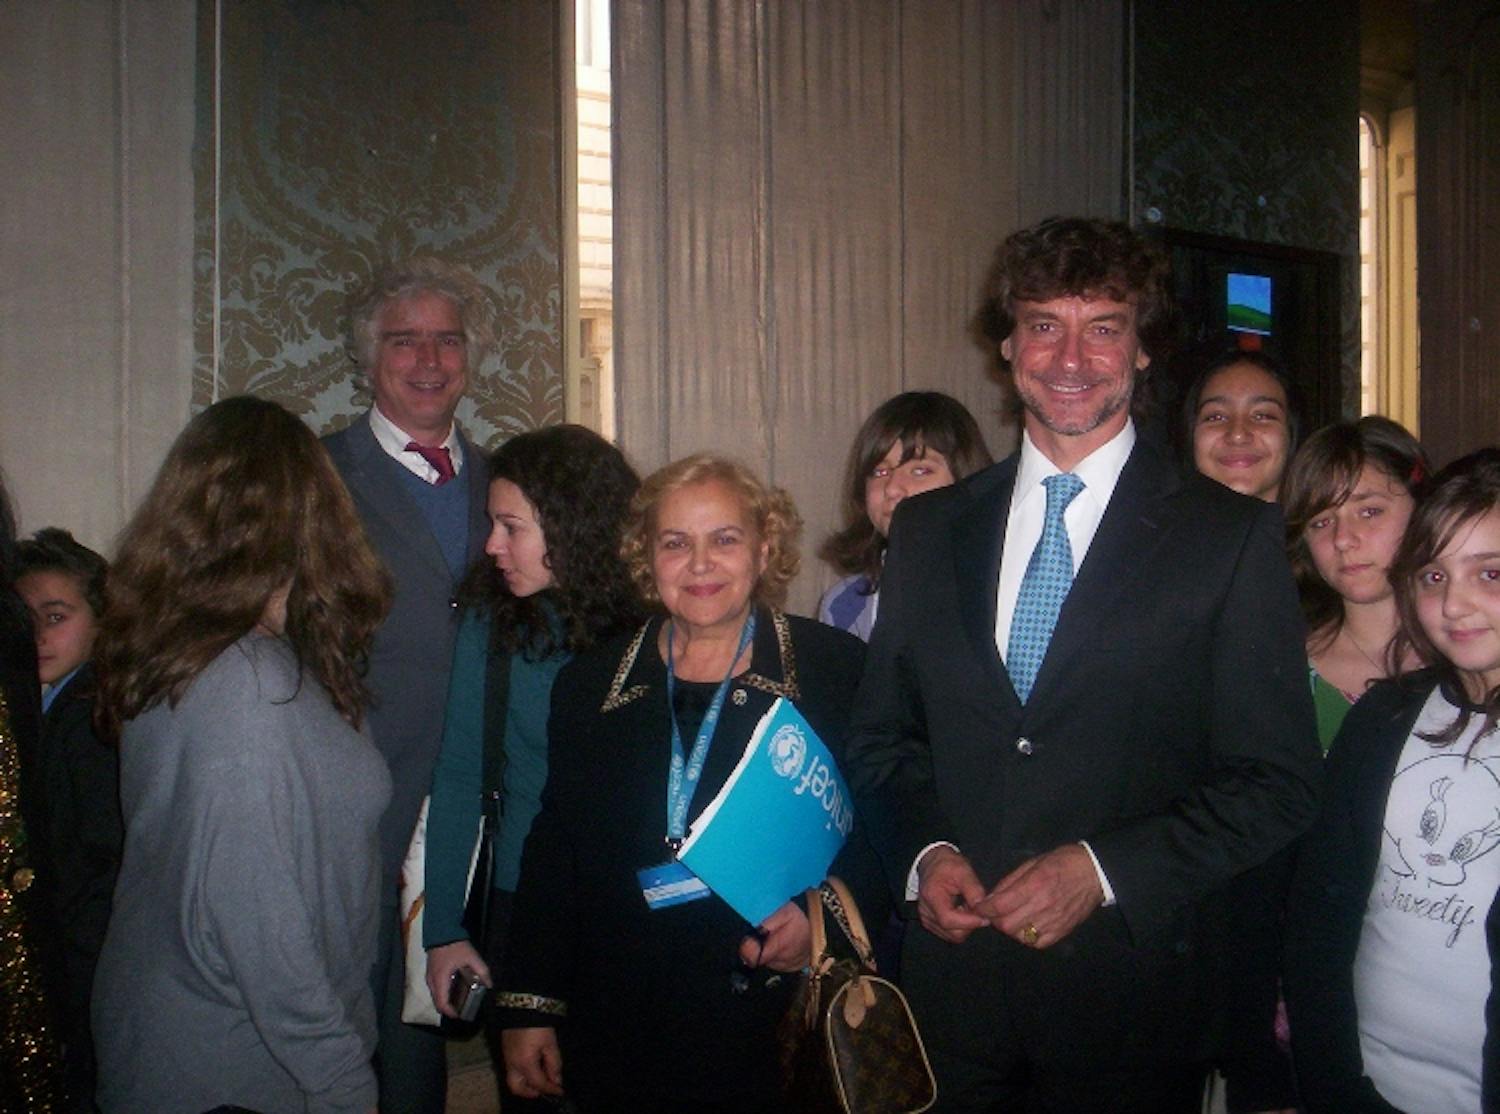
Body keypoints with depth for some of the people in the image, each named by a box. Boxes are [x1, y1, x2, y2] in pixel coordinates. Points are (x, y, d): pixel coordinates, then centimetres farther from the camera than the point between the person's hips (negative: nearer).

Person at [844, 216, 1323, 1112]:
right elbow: (883, 736, 12)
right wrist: (924, 850, -6)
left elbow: (1281, 785, -6)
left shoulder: (1236, 539, -5)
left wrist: (1102, 870, -16)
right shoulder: (928, 529, 6)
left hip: (1133, 1003, -2)